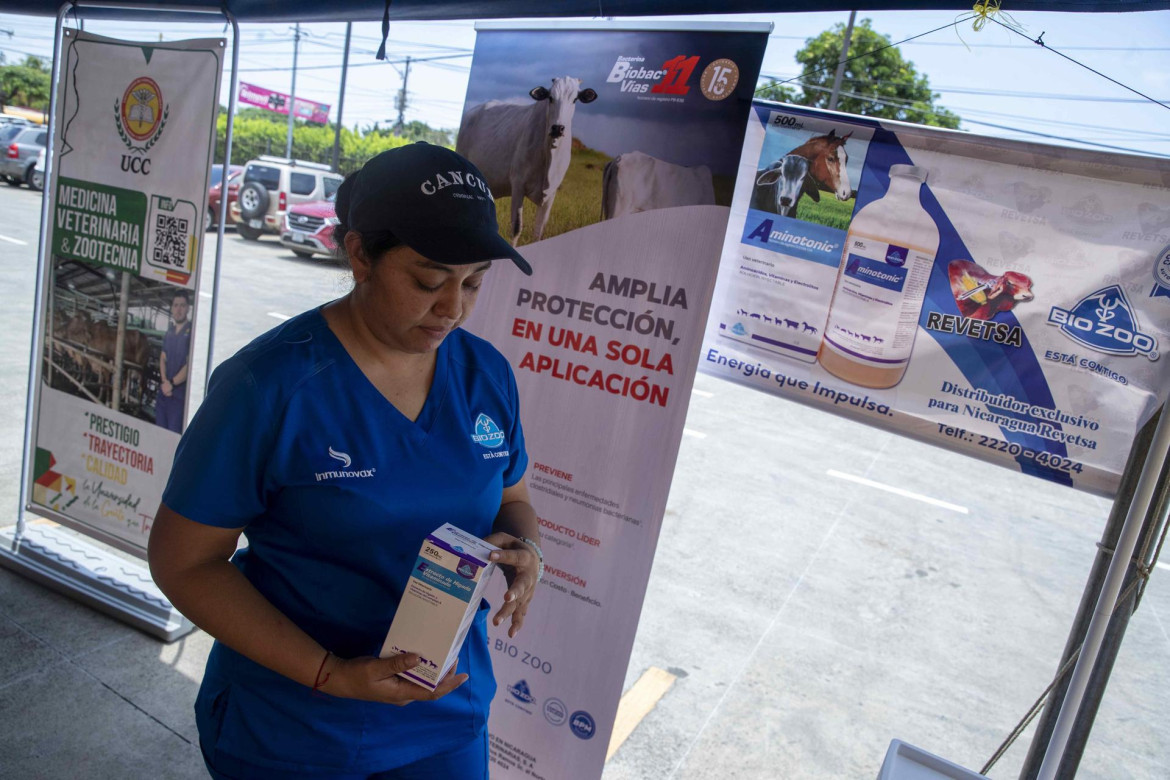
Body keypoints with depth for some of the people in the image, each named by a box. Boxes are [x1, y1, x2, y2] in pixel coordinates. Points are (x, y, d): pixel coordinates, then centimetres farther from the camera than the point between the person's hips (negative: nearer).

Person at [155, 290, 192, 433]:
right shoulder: (169, 331, 13)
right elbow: (163, 358, 11)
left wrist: (172, 383, -11)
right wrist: (164, 381, -5)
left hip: (180, 393, -7)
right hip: (163, 390, 7)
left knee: (174, 433, -7)